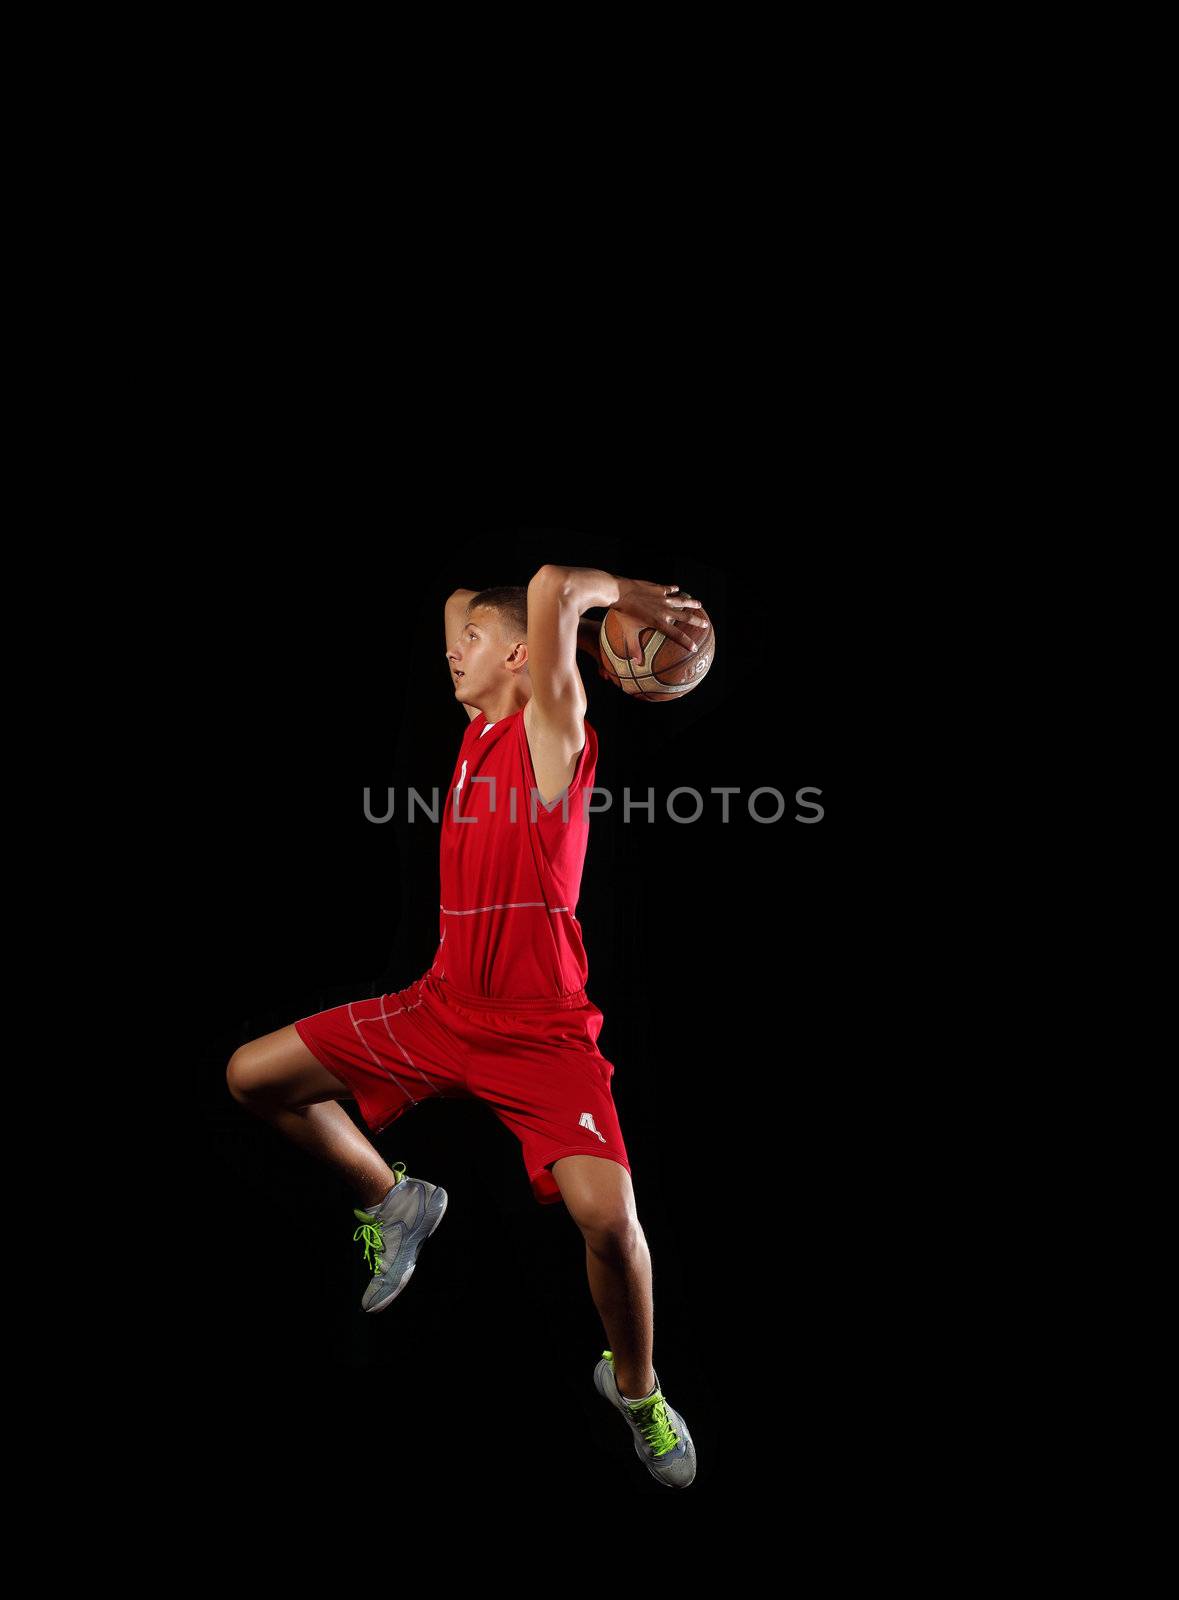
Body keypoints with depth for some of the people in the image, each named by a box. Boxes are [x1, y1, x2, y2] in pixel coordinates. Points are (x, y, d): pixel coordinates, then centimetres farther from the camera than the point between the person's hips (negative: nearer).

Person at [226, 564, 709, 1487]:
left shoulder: (551, 727, -10)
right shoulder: (480, 730, 11)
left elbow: (550, 587, -25)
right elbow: (460, 602, 24)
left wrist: (628, 596, -8)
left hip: (540, 1030, -7)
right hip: (442, 1006, 8)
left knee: (607, 1215, -24)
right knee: (254, 1076, 8)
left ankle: (635, 1385, 10)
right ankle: (393, 1203, 29)